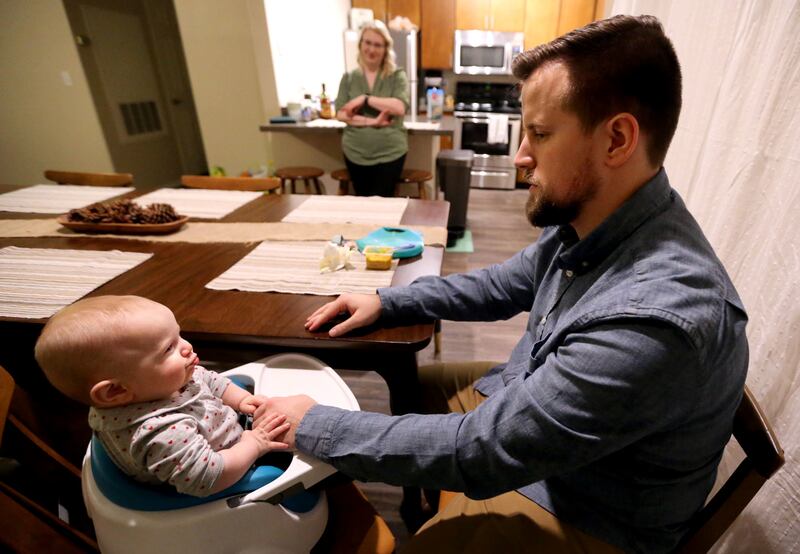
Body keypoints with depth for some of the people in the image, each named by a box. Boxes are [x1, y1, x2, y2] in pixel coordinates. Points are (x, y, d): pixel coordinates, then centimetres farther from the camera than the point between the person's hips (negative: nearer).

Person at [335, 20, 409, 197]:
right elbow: (341, 114, -3)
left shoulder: (397, 76, 0)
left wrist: (365, 99, -14)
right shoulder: (348, 78, 6)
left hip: (390, 153, -2)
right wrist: (371, 122, -15)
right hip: (355, 154, 3)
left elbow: (400, 107, -16)